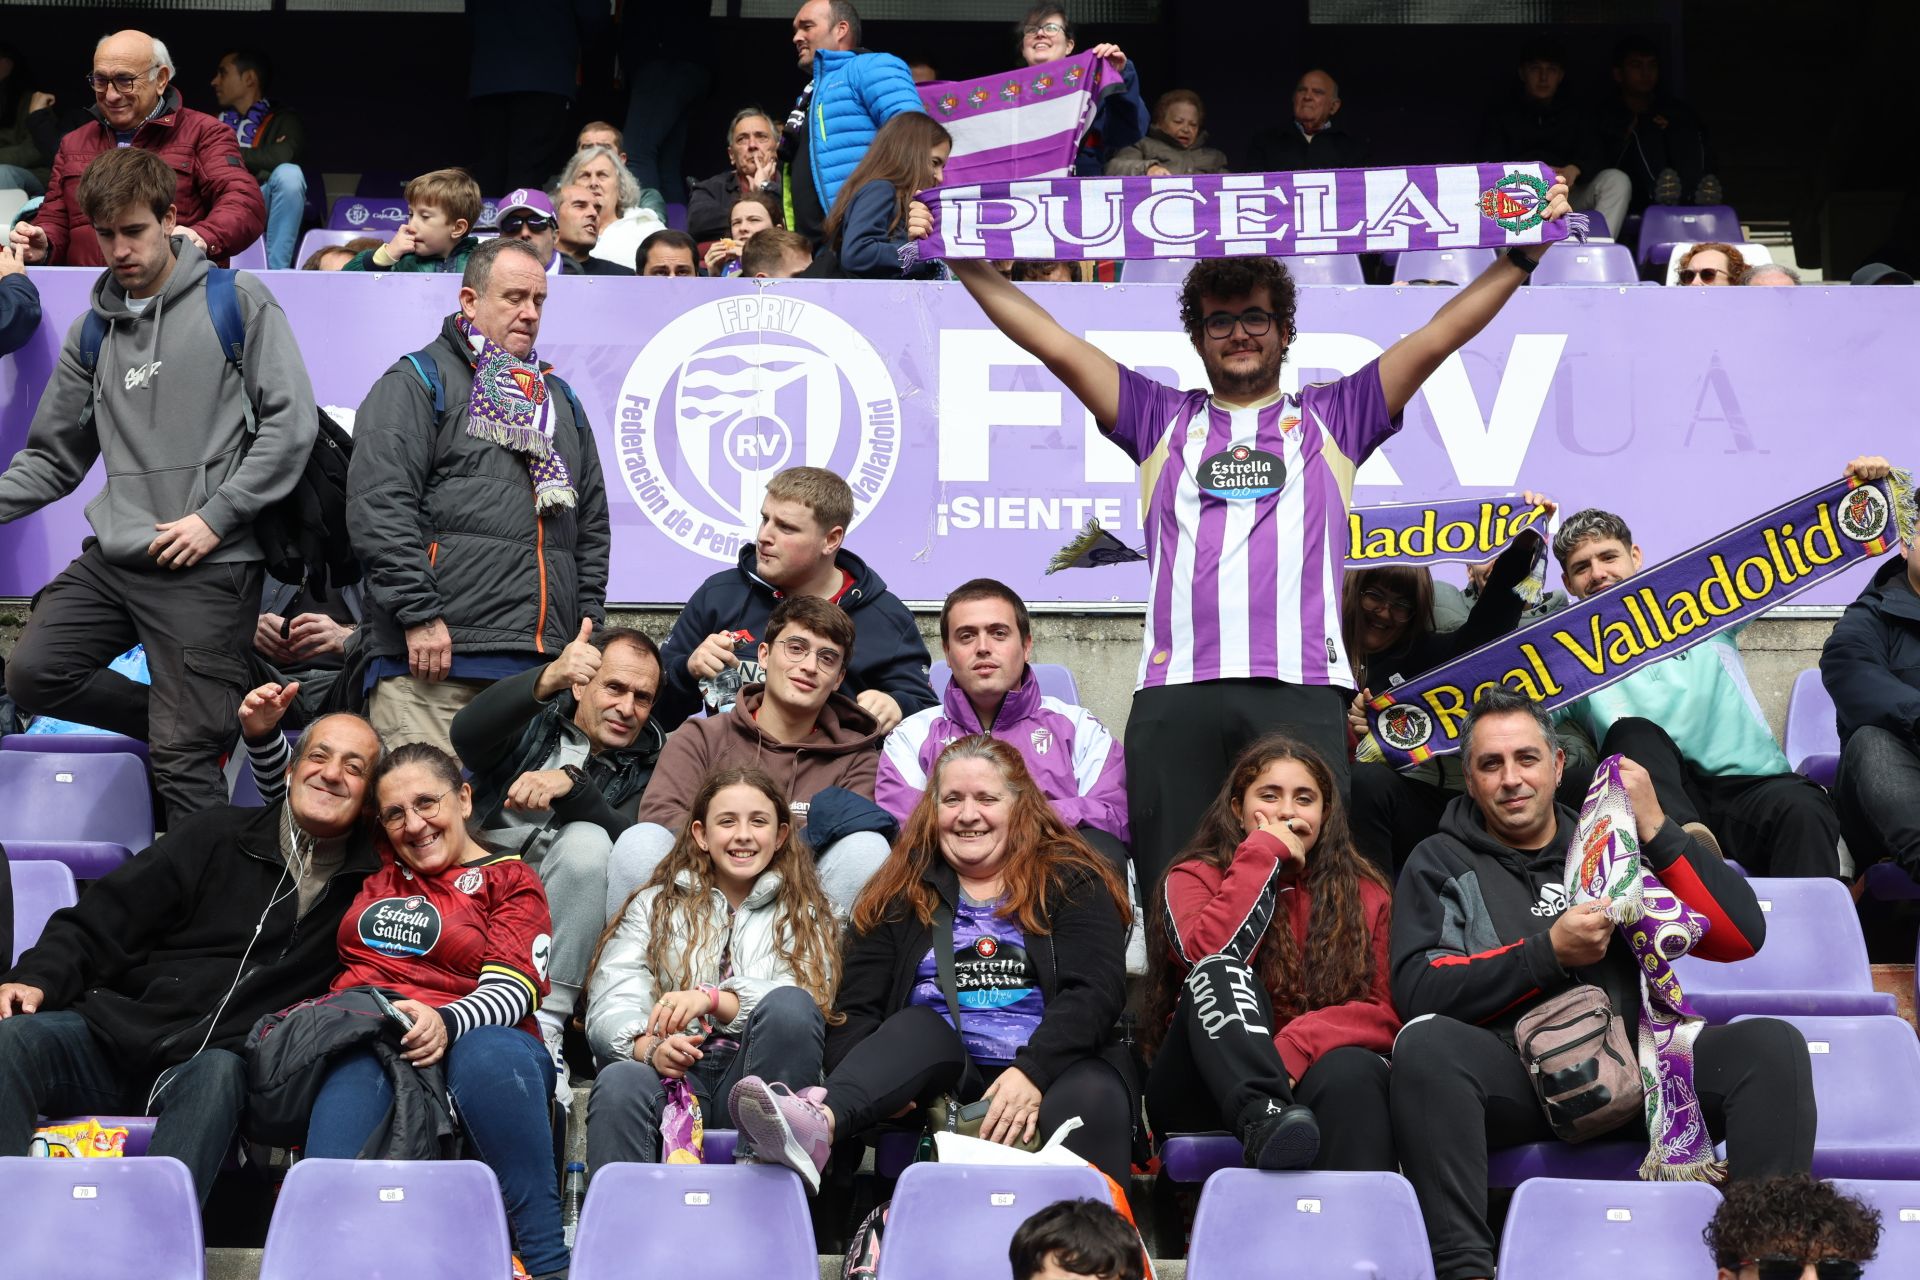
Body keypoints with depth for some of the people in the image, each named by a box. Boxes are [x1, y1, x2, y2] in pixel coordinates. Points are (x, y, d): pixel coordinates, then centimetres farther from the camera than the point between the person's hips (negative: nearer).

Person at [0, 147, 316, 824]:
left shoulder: (237, 300, -1)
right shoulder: (93, 329, 14)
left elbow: (291, 421, -7)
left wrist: (216, 517, -13)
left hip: (210, 566, -6)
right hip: (112, 559, 6)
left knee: (184, 760, -7)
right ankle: (195, 722, 10)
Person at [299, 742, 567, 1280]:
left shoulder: (510, 880, 14)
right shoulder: (378, 868, 26)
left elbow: (511, 990, -2)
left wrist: (447, 1024, -22)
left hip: (470, 1038, -2)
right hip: (363, 1039, 2)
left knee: (488, 1053, -40)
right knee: (356, 1071, -36)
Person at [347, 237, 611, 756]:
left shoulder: (559, 398, 24)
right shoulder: (415, 383, 3)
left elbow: (592, 520, 27)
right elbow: (378, 507, -9)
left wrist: (589, 615, 15)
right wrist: (419, 615, -15)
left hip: (544, 661, 6)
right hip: (437, 654, -6)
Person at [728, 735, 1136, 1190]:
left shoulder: (1072, 881, 10)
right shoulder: (903, 896, 17)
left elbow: (1095, 990, -3)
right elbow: (854, 1011, 9)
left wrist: (1032, 1073, -20)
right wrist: (878, 1088, -13)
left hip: (1051, 1068, -1)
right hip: (942, 1080, 1)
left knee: (1094, 1097, -34)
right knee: (919, 1026, -29)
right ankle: (818, 1123, -57)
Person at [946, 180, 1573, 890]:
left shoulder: (1330, 417, 22)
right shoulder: (1164, 419, 24)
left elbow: (1439, 336, 17)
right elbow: (1055, 344, 20)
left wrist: (1522, 256, 10)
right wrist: (966, 263, 15)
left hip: (1300, 688, -1)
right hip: (1175, 691, 1)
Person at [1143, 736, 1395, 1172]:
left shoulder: (1363, 893, 17)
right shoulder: (1194, 878, 12)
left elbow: (1383, 1010, 2)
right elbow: (1208, 956, -12)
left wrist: (1296, 1045, -16)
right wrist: (1263, 855, -5)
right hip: (1206, 1087, -1)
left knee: (1353, 1070, -35)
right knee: (1219, 974, -31)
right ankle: (1264, 1121, -56)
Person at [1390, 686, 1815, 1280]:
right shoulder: (1441, 863, 13)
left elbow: (1741, 937, 8)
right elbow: (1418, 992, -4)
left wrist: (1655, 828, -1)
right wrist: (1550, 952, -12)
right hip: (1508, 1075, -2)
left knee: (1772, 1046, -21)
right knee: (1425, 1043, -34)